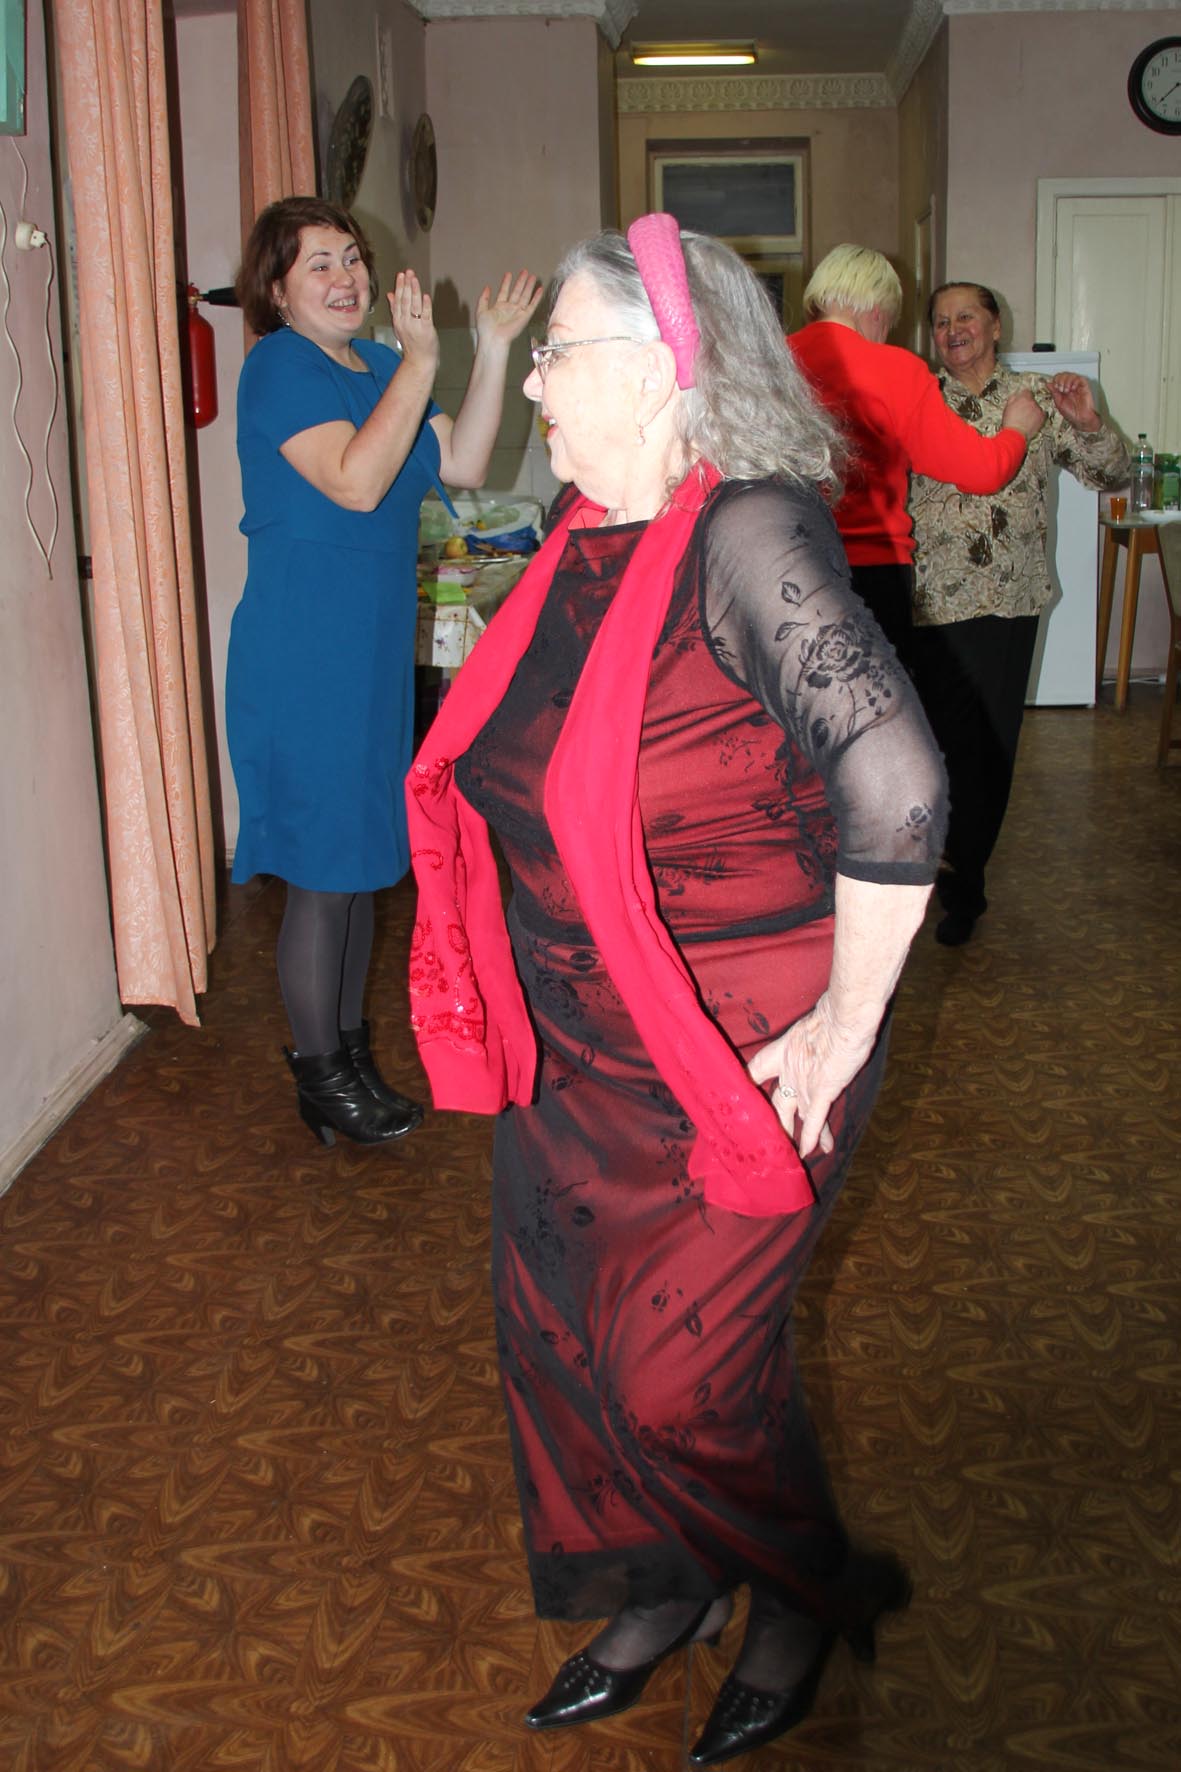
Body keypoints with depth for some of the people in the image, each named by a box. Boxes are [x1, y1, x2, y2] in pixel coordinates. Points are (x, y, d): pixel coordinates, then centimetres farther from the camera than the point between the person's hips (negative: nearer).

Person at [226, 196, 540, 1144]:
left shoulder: (378, 367, 13)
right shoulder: (281, 365, -12)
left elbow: (460, 465, 6)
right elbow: (357, 481, -24)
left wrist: (494, 351, 0)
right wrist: (420, 364, -24)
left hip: (374, 649, 9)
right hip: (305, 656, -8)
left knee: (362, 860, 15)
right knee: (324, 870, -1)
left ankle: (349, 1049, 30)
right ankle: (322, 1076, 13)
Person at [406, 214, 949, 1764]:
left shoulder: (746, 536, -22)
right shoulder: (583, 530, 4)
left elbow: (897, 785, -31)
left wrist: (845, 1024, -23)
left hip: (739, 1052, -8)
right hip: (572, 1033, 8)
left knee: (682, 1373, 2)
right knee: (557, 1331, 16)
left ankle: (811, 1596, 33)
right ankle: (662, 1592, 41)